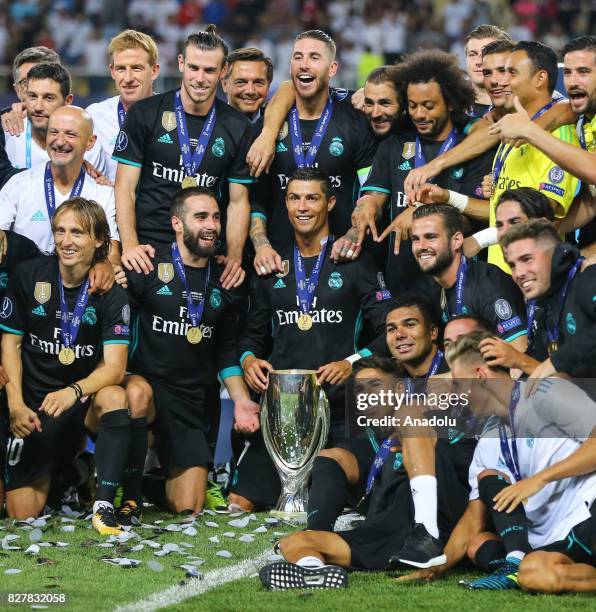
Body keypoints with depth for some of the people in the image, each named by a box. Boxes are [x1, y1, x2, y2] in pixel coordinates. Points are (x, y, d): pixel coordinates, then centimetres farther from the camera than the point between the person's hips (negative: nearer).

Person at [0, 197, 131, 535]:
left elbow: (114, 367, -16)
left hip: (85, 401, -1)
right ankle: (57, 474, 30)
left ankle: (104, 504, -33)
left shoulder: (111, 293, -9)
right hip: (34, 403, 1)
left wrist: (73, 392, -35)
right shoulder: (28, 275, -5)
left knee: (115, 397, -37)